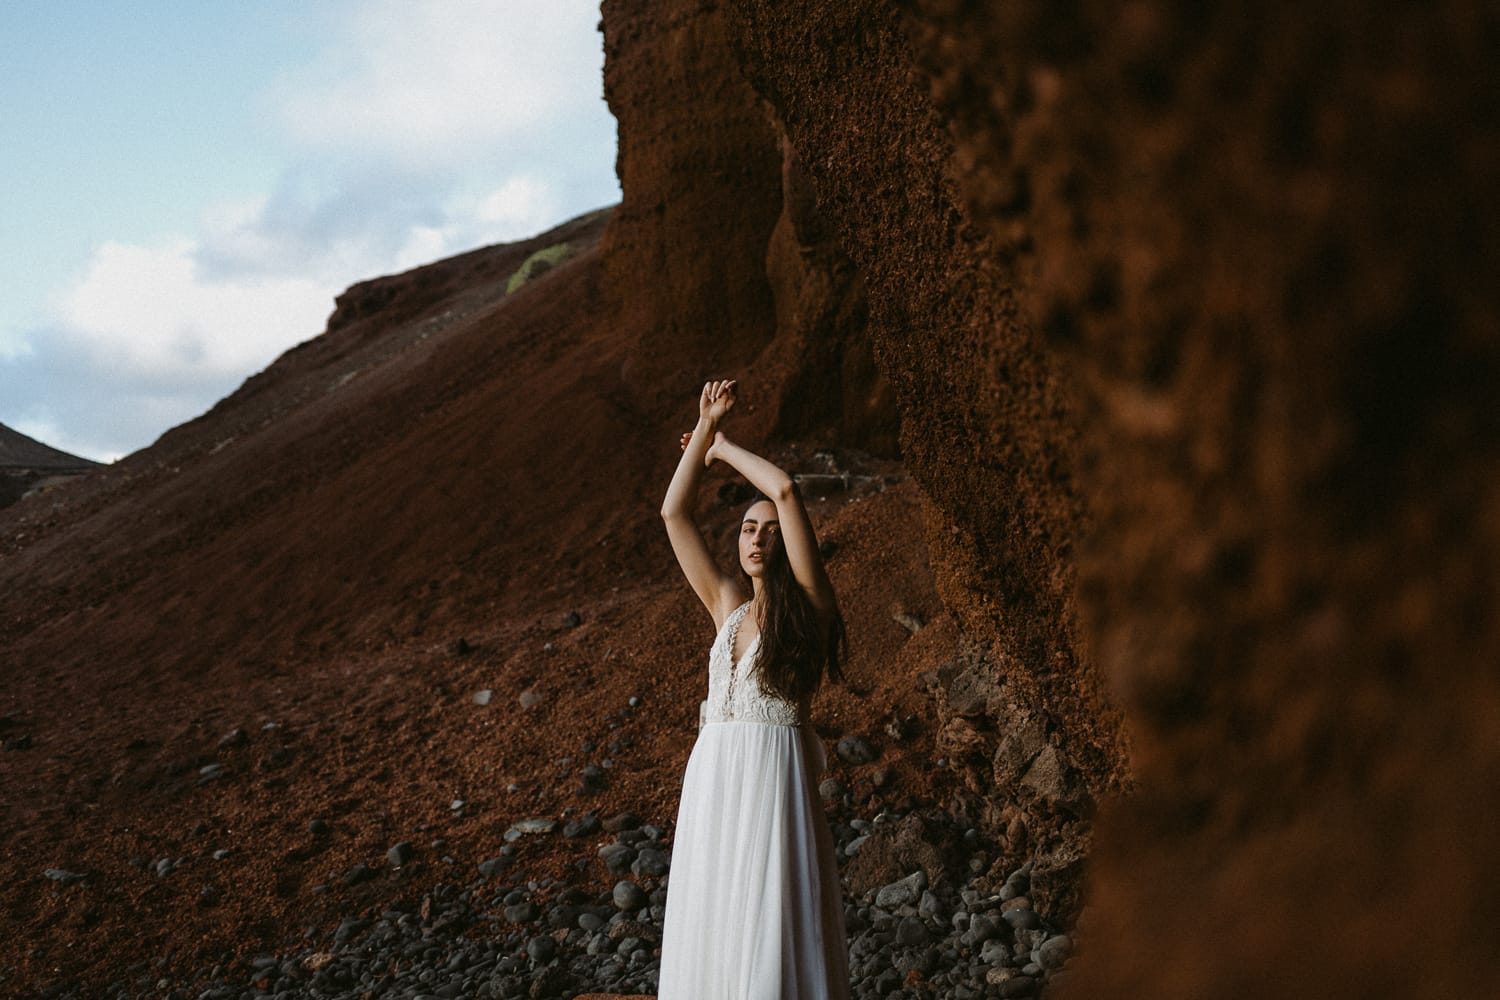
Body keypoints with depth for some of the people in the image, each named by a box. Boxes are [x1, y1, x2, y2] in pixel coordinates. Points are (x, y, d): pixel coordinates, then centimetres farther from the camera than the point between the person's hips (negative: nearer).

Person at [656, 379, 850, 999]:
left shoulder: (807, 605, -2)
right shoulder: (728, 603, 13)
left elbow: (786, 489, -10)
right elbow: (674, 513, 14)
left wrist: (723, 449, 5)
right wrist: (705, 430, 14)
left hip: (774, 775, -6)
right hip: (712, 778, 6)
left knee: (771, 923, -7)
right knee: (712, 922, 5)